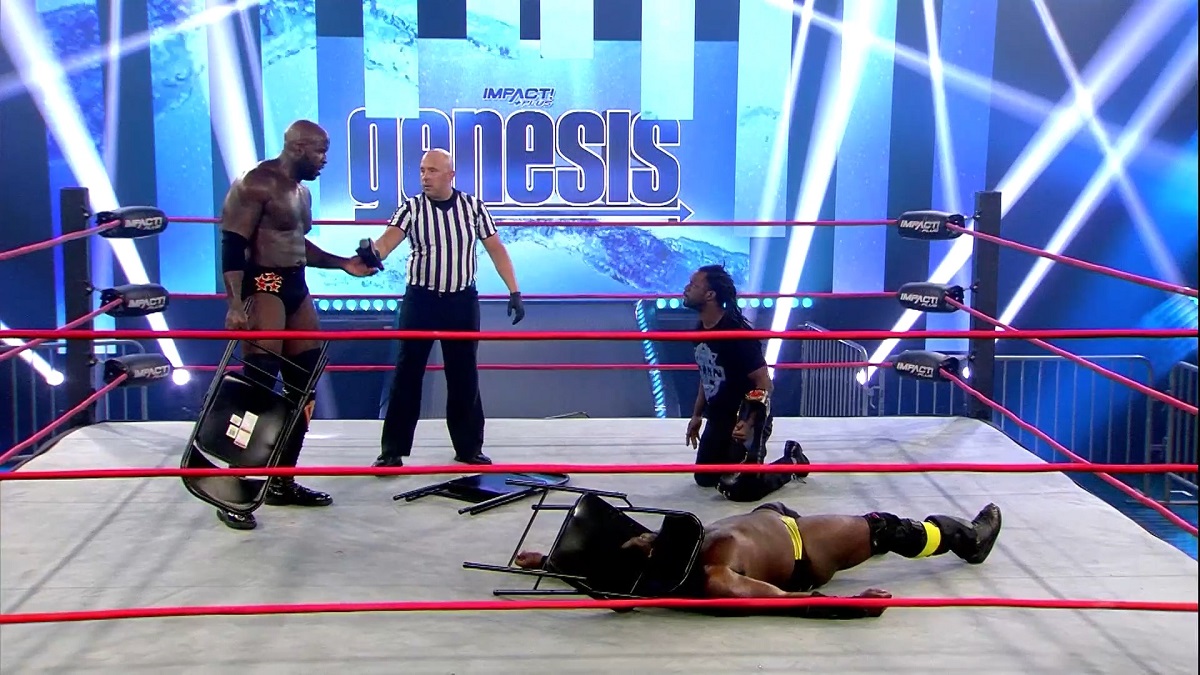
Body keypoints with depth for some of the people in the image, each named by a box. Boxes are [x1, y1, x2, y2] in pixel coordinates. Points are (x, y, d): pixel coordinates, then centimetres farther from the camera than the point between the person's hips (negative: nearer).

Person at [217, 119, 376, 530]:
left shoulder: (301, 189, 16)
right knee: (258, 387, -14)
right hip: (263, 287, -10)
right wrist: (235, 304, -27)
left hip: (296, 287, 10)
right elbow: (232, 246, -18)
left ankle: (282, 482, 21)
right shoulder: (256, 185, -12)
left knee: (305, 384, 10)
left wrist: (342, 264, 20)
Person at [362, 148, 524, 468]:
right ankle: (393, 449, 8)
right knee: (406, 374, 1)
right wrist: (373, 252, -42)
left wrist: (514, 291, -3)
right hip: (420, 300, -1)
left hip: (462, 301, 1)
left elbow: (496, 249, 3)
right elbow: (389, 238, -19)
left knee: (465, 376, 8)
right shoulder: (411, 208, -3)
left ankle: (469, 447, 20)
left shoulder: (473, 206, 0)